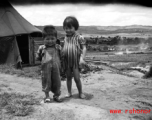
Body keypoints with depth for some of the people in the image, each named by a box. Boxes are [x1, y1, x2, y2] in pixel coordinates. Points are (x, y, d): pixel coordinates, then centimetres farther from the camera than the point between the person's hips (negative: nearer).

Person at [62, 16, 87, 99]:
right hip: (67, 61, 5)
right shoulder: (65, 38, 8)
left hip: (75, 61, -4)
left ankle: (80, 93, 16)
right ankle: (69, 92, 24)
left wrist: (82, 58, -18)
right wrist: (61, 57, 4)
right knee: (68, 77, 11)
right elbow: (63, 49, 14)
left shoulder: (79, 37, -7)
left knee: (77, 78, -2)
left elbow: (84, 48, -9)